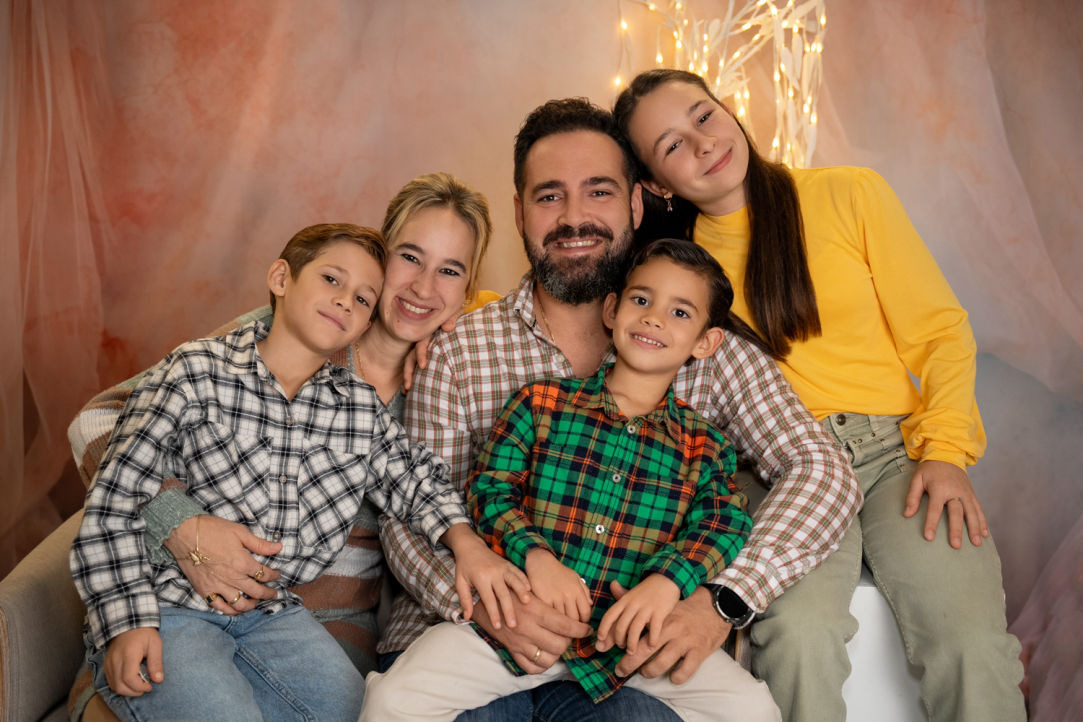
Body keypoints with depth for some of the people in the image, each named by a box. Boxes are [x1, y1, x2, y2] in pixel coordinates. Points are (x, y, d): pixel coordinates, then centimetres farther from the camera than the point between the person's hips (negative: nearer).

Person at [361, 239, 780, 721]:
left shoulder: (704, 448, 9)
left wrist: (670, 577, -26)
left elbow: (725, 522, -5)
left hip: (631, 634, 2)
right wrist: (534, 555, -19)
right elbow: (489, 486, -1)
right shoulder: (540, 404, 7)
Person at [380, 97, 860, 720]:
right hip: (470, 634, 0)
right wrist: (482, 598, -21)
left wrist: (724, 600, -20)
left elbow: (824, 470, -4)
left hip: (626, 651, 0)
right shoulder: (457, 352, 3)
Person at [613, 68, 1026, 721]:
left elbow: (940, 330, 5)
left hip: (896, 448, 1)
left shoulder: (848, 194, 4)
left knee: (973, 645, -25)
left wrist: (946, 449, -8)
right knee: (799, 631, -30)